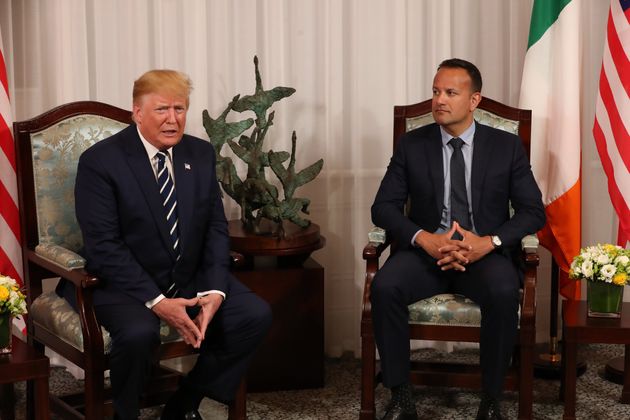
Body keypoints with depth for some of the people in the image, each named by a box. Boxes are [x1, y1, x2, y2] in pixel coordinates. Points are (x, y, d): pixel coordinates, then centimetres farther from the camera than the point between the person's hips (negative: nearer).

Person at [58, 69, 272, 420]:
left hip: (191, 279, 6)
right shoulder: (100, 161, -11)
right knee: (139, 332, -35)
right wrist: (156, 301, -25)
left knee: (256, 315, -14)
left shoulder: (202, 154, 5)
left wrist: (214, 290, -14)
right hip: (124, 282, -5)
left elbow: (216, 229, 4)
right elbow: (104, 246, -17)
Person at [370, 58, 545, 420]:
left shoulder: (507, 146, 3)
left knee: (504, 293, -34)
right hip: (426, 252, 1)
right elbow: (384, 207, 1)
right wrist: (425, 239, -18)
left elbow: (533, 212, 0)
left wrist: (489, 242, -18)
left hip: (486, 254, -1)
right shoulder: (412, 145, 5)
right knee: (384, 287, -29)